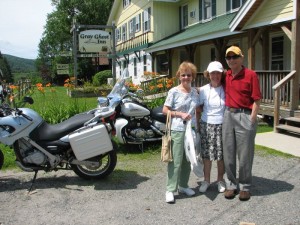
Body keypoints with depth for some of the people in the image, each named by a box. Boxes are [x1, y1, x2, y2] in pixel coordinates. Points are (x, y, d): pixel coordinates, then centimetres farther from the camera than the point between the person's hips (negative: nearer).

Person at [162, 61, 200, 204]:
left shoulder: (194, 92, 9)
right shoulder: (174, 92, -6)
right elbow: (165, 110, -5)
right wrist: (180, 114, -15)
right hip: (177, 130, -5)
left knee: (188, 160, 13)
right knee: (176, 161, -4)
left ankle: (183, 186, 28)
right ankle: (170, 190, 6)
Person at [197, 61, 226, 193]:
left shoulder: (226, 89, -2)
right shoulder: (203, 90, 1)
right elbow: (199, 109, 8)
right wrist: (197, 124, 2)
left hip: (222, 125, -1)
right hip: (206, 125, 1)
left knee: (221, 154, 6)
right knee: (207, 154, 6)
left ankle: (220, 180, 25)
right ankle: (206, 180, 22)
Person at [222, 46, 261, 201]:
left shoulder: (251, 75, -6)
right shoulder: (226, 76, 10)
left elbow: (256, 100, -7)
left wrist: (252, 119, -12)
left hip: (244, 116, -5)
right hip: (228, 115, 5)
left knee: (245, 154, 3)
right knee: (228, 153, 9)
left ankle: (245, 187, 18)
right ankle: (231, 185, 22)